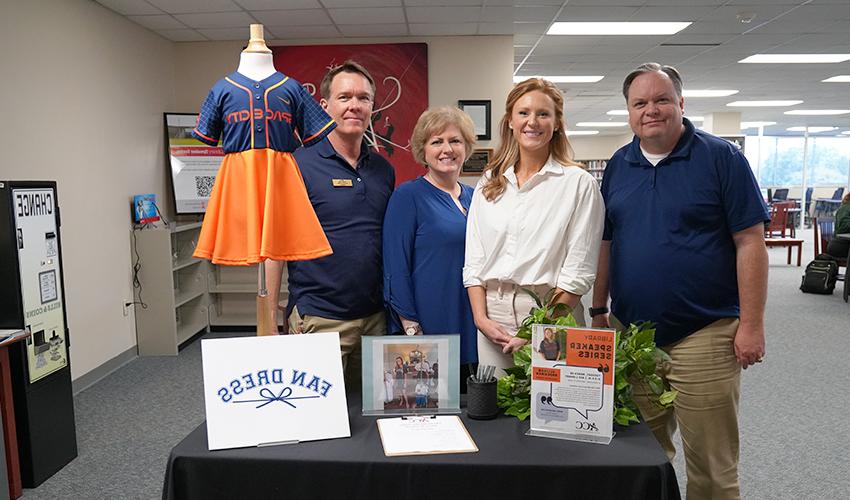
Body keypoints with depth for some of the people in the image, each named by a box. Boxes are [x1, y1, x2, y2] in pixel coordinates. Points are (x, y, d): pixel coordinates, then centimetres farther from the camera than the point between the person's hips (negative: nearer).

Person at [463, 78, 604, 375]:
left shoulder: (579, 183, -2)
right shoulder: (489, 183, 11)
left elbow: (578, 271, -7)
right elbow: (474, 262, 9)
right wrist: (480, 317, -3)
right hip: (493, 316, 4)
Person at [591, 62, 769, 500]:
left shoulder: (721, 158, -5)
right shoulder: (618, 166, 8)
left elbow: (750, 242, -7)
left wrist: (751, 324, -11)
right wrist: (599, 310, 10)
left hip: (704, 334, -4)